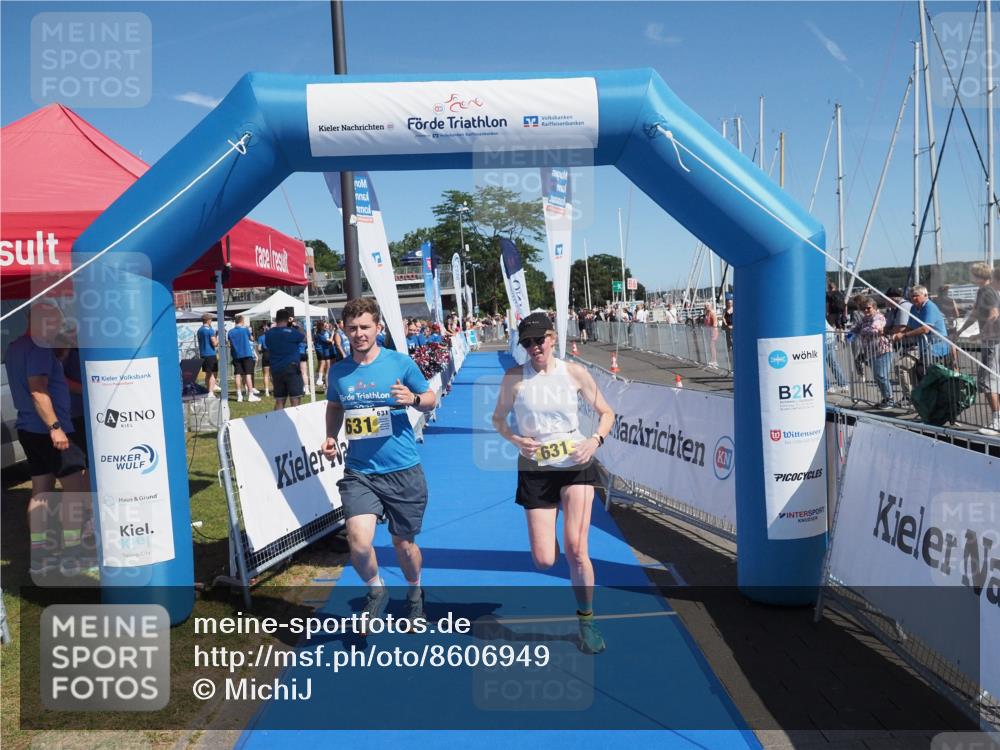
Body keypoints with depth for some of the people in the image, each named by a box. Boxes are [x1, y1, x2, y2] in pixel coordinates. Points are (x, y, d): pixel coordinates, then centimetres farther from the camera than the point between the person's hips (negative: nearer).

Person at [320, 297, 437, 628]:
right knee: (359, 541, -18)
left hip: (402, 470, -1)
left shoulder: (400, 362, -5)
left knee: (404, 542, 12)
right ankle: (376, 590, 14)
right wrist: (330, 437, 4)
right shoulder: (338, 371, 3)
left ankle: (414, 593, 44)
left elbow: (431, 400, 4)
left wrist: (414, 399, -18)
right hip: (359, 472, 1)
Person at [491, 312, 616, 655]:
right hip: (535, 470, 1)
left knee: (575, 549, -10)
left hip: (576, 466, 0)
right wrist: (515, 439, -11)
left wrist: (596, 439, -14)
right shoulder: (514, 377, -4)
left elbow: (606, 413, 5)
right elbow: (498, 419, 9)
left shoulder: (574, 372, -3)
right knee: (544, 561, -3)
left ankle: (586, 620, 12)